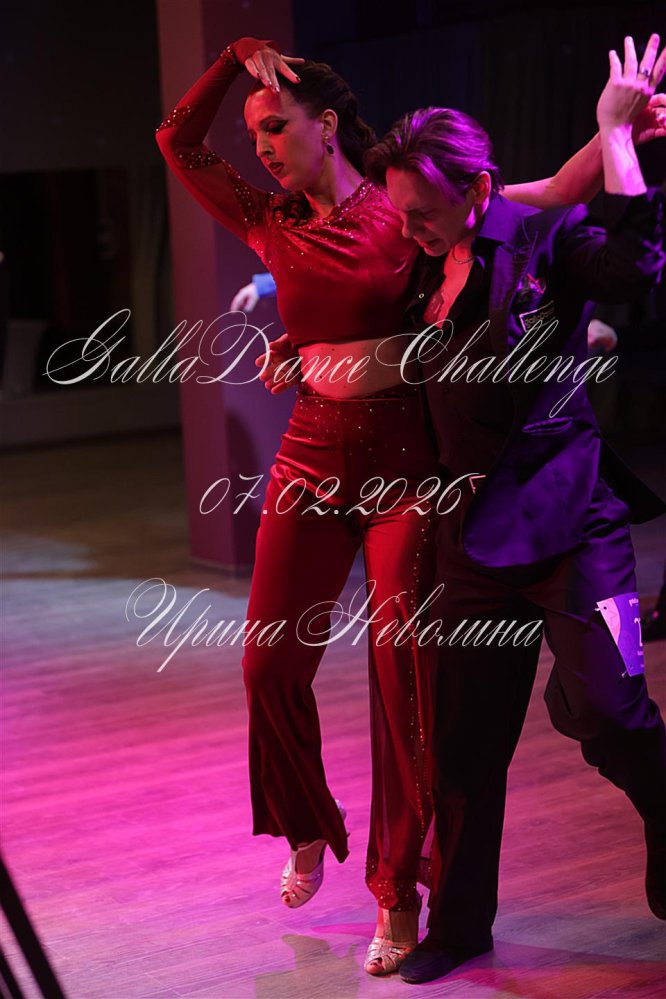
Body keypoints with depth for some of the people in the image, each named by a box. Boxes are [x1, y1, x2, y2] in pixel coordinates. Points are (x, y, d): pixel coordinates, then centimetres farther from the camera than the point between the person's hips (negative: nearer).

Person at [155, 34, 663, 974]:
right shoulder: (276, 228, 8)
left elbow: (549, 197, -5)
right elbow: (179, 141, 11)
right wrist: (240, 55, 4)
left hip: (404, 465, -4)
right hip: (313, 463, 4)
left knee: (404, 679, -2)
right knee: (272, 665, 5)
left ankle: (398, 896, 11)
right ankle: (309, 834, 32)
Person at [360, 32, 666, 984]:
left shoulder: (545, 241, -9)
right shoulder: (431, 273, 10)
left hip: (570, 522, -6)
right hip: (477, 530, 6)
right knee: (466, 741, 10)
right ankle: (458, 925, 26)